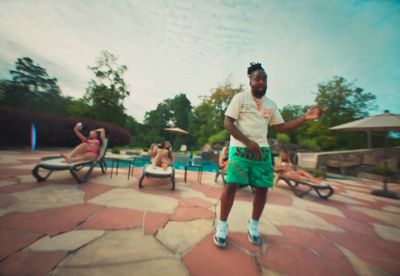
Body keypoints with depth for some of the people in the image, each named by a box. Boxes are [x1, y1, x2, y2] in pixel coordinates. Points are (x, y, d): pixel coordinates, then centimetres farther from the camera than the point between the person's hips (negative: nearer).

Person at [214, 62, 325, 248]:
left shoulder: (271, 105, 16)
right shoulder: (240, 97, 0)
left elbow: (280, 127, 16)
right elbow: (228, 123, -8)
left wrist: (305, 118, 3)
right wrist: (248, 142, -18)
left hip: (262, 150, 5)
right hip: (240, 149, -4)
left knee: (262, 188, 5)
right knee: (232, 185, -10)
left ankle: (253, 225, 28)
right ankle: (222, 225, 11)